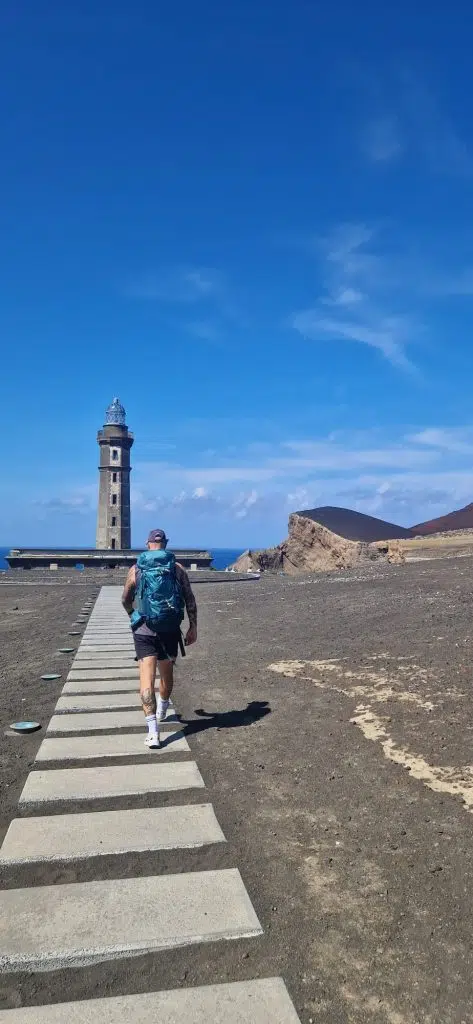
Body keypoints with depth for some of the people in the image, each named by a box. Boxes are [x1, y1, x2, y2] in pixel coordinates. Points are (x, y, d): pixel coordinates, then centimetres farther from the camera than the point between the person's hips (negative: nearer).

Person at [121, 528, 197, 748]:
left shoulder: (136, 569, 2)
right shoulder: (177, 568, 2)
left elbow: (125, 600, 12)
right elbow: (190, 600, -1)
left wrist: (133, 616, 32)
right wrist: (193, 628, 6)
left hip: (144, 629, -2)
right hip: (170, 629, 2)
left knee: (147, 678, -4)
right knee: (167, 673, 22)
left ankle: (153, 730, -14)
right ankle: (162, 710, 46)